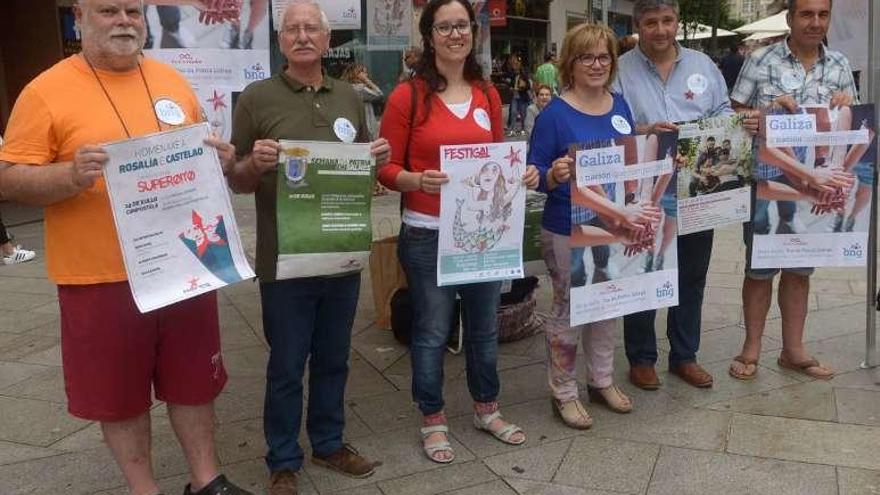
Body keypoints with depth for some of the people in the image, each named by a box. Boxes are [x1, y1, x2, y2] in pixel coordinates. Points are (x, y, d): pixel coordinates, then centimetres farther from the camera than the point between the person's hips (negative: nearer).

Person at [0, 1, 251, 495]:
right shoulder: (47, 91, -5)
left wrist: (219, 159, -4)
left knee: (194, 379, 15)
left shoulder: (174, 83, 8)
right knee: (118, 390, 10)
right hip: (102, 275, -3)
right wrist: (72, 175, -25)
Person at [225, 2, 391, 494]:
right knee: (286, 369, 9)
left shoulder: (349, 97, 8)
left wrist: (377, 159, -6)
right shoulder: (257, 98, -5)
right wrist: (254, 163, -23)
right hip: (285, 261, -4)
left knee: (333, 361, 18)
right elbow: (236, 182, -2)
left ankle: (329, 443, 36)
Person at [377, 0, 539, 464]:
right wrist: (417, 180, -26)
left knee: (484, 326, 17)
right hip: (428, 235, -5)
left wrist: (521, 174, -6)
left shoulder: (488, 95, 7)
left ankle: (487, 409, 37)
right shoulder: (407, 96, -8)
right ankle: (433, 421, 27)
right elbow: (386, 168, -7)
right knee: (431, 332, 6)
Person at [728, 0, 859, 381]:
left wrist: (847, 107, -7)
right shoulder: (761, 60, -3)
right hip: (766, 179, -4)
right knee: (759, 267, 5)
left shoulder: (840, 66, 8)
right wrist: (770, 110, -19)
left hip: (816, 181, 4)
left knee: (800, 268, 13)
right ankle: (752, 348, 19)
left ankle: (792, 350, 25)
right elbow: (735, 114, -2)